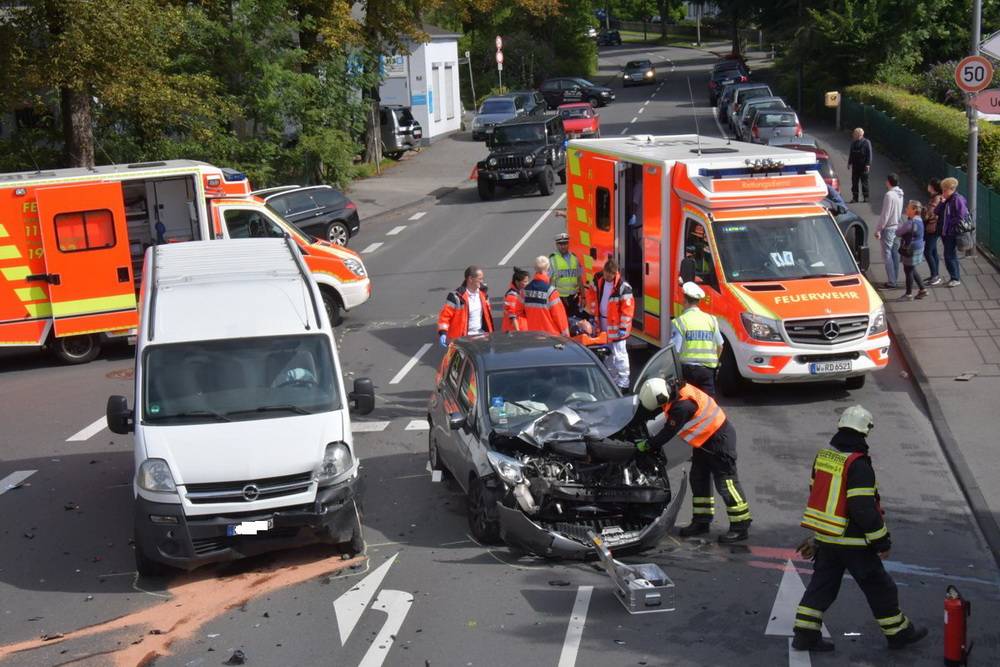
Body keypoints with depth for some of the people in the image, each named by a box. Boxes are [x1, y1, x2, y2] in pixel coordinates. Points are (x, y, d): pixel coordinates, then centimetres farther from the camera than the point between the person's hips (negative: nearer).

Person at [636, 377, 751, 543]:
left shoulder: (682, 406, -34)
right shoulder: (674, 390, -6)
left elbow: (668, 433, -24)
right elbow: (648, 410, 8)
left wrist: (647, 445, -12)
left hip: (719, 439, -10)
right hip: (705, 439, 10)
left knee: (726, 483, -7)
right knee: (698, 479, 14)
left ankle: (741, 526, -1)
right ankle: (701, 521, 23)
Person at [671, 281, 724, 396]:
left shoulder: (680, 322, -7)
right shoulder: (711, 319, 7)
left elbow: (674, 350, -11)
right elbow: (719, 346, 12)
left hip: (687, 369, -3)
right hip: (707, 369, 3)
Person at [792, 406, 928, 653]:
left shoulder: (823, 456, 4)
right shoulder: (858, 465, -21)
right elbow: (864, 509, -24)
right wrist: (881, 540, -12)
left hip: (825, 538, 7)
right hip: (852, 542, -7)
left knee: (822, 585, 14)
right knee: (879, 587, 9)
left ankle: (805, 634, 13)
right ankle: (898, 632, 23)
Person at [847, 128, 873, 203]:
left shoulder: (866, 143, -7)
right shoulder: (853, 143, 10)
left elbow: (869, 154, -9)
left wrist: (868, 164, -15)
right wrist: (849, 163, 13)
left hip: (863, 166, -5)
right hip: (855, 166, 5)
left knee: (864, 182, 2)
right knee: (854, 182, 4)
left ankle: (866, 197, 11)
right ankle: (855, 198, 8)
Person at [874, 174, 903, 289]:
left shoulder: (889, 195, -20)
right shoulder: (900, 194, 7)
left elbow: (885, 214, -19)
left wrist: (878, 229, -14)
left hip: (888, 228, -9)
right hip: (897, 226, 9)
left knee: (887, 254, -5)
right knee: (895, 253, 14)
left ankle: (891, 281, -6)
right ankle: (895, 278, 20)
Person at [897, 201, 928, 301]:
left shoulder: (911, 223, -24)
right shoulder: (918, 220, 8)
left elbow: (899, 232, -16)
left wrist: (901, 224, 0)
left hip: (911, 250, -10)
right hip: (917, 248, 10)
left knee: (908, 271, 2)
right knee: (911, 270, 21)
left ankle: (909, 294, 11)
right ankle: (922, 290, 26)